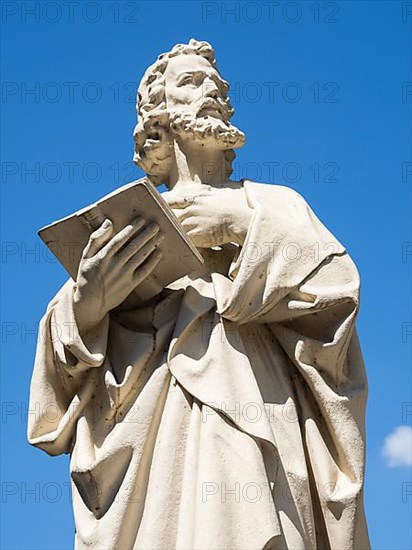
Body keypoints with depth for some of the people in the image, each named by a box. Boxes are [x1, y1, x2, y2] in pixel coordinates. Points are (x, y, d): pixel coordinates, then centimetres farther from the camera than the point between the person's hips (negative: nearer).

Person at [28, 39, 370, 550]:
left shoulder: (272, 203, 22)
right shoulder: (122, 220, 22)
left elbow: (338, 282, 4)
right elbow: (69, 355, 13)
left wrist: (243, 224, -4)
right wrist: (87, 299, -9)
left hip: (248, 410, 0)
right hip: (147, 421, 1)